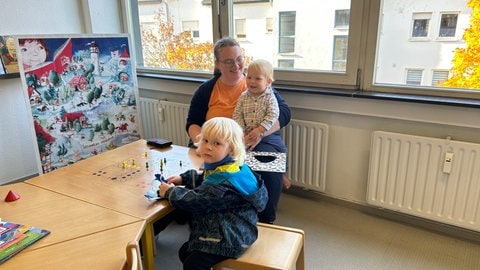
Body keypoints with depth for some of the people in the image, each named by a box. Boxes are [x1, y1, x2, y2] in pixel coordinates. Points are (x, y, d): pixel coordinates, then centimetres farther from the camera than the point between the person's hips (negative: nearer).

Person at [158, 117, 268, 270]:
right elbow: (204, 181, 22)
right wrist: (183, 179, 8)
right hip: (225, 229, 10)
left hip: (231, 236, -10)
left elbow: (195, 201, -25)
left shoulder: (224, 182, -31)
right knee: (185, 252, 16)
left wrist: (170, 192, -8)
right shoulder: (219, 167, 1)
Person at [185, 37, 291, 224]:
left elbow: (284, 113, 1)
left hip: (258, 144, 0)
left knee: (270, 169, -30)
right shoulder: (206, 90, 14)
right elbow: (192, 124, 12)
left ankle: (267, 220, -6)